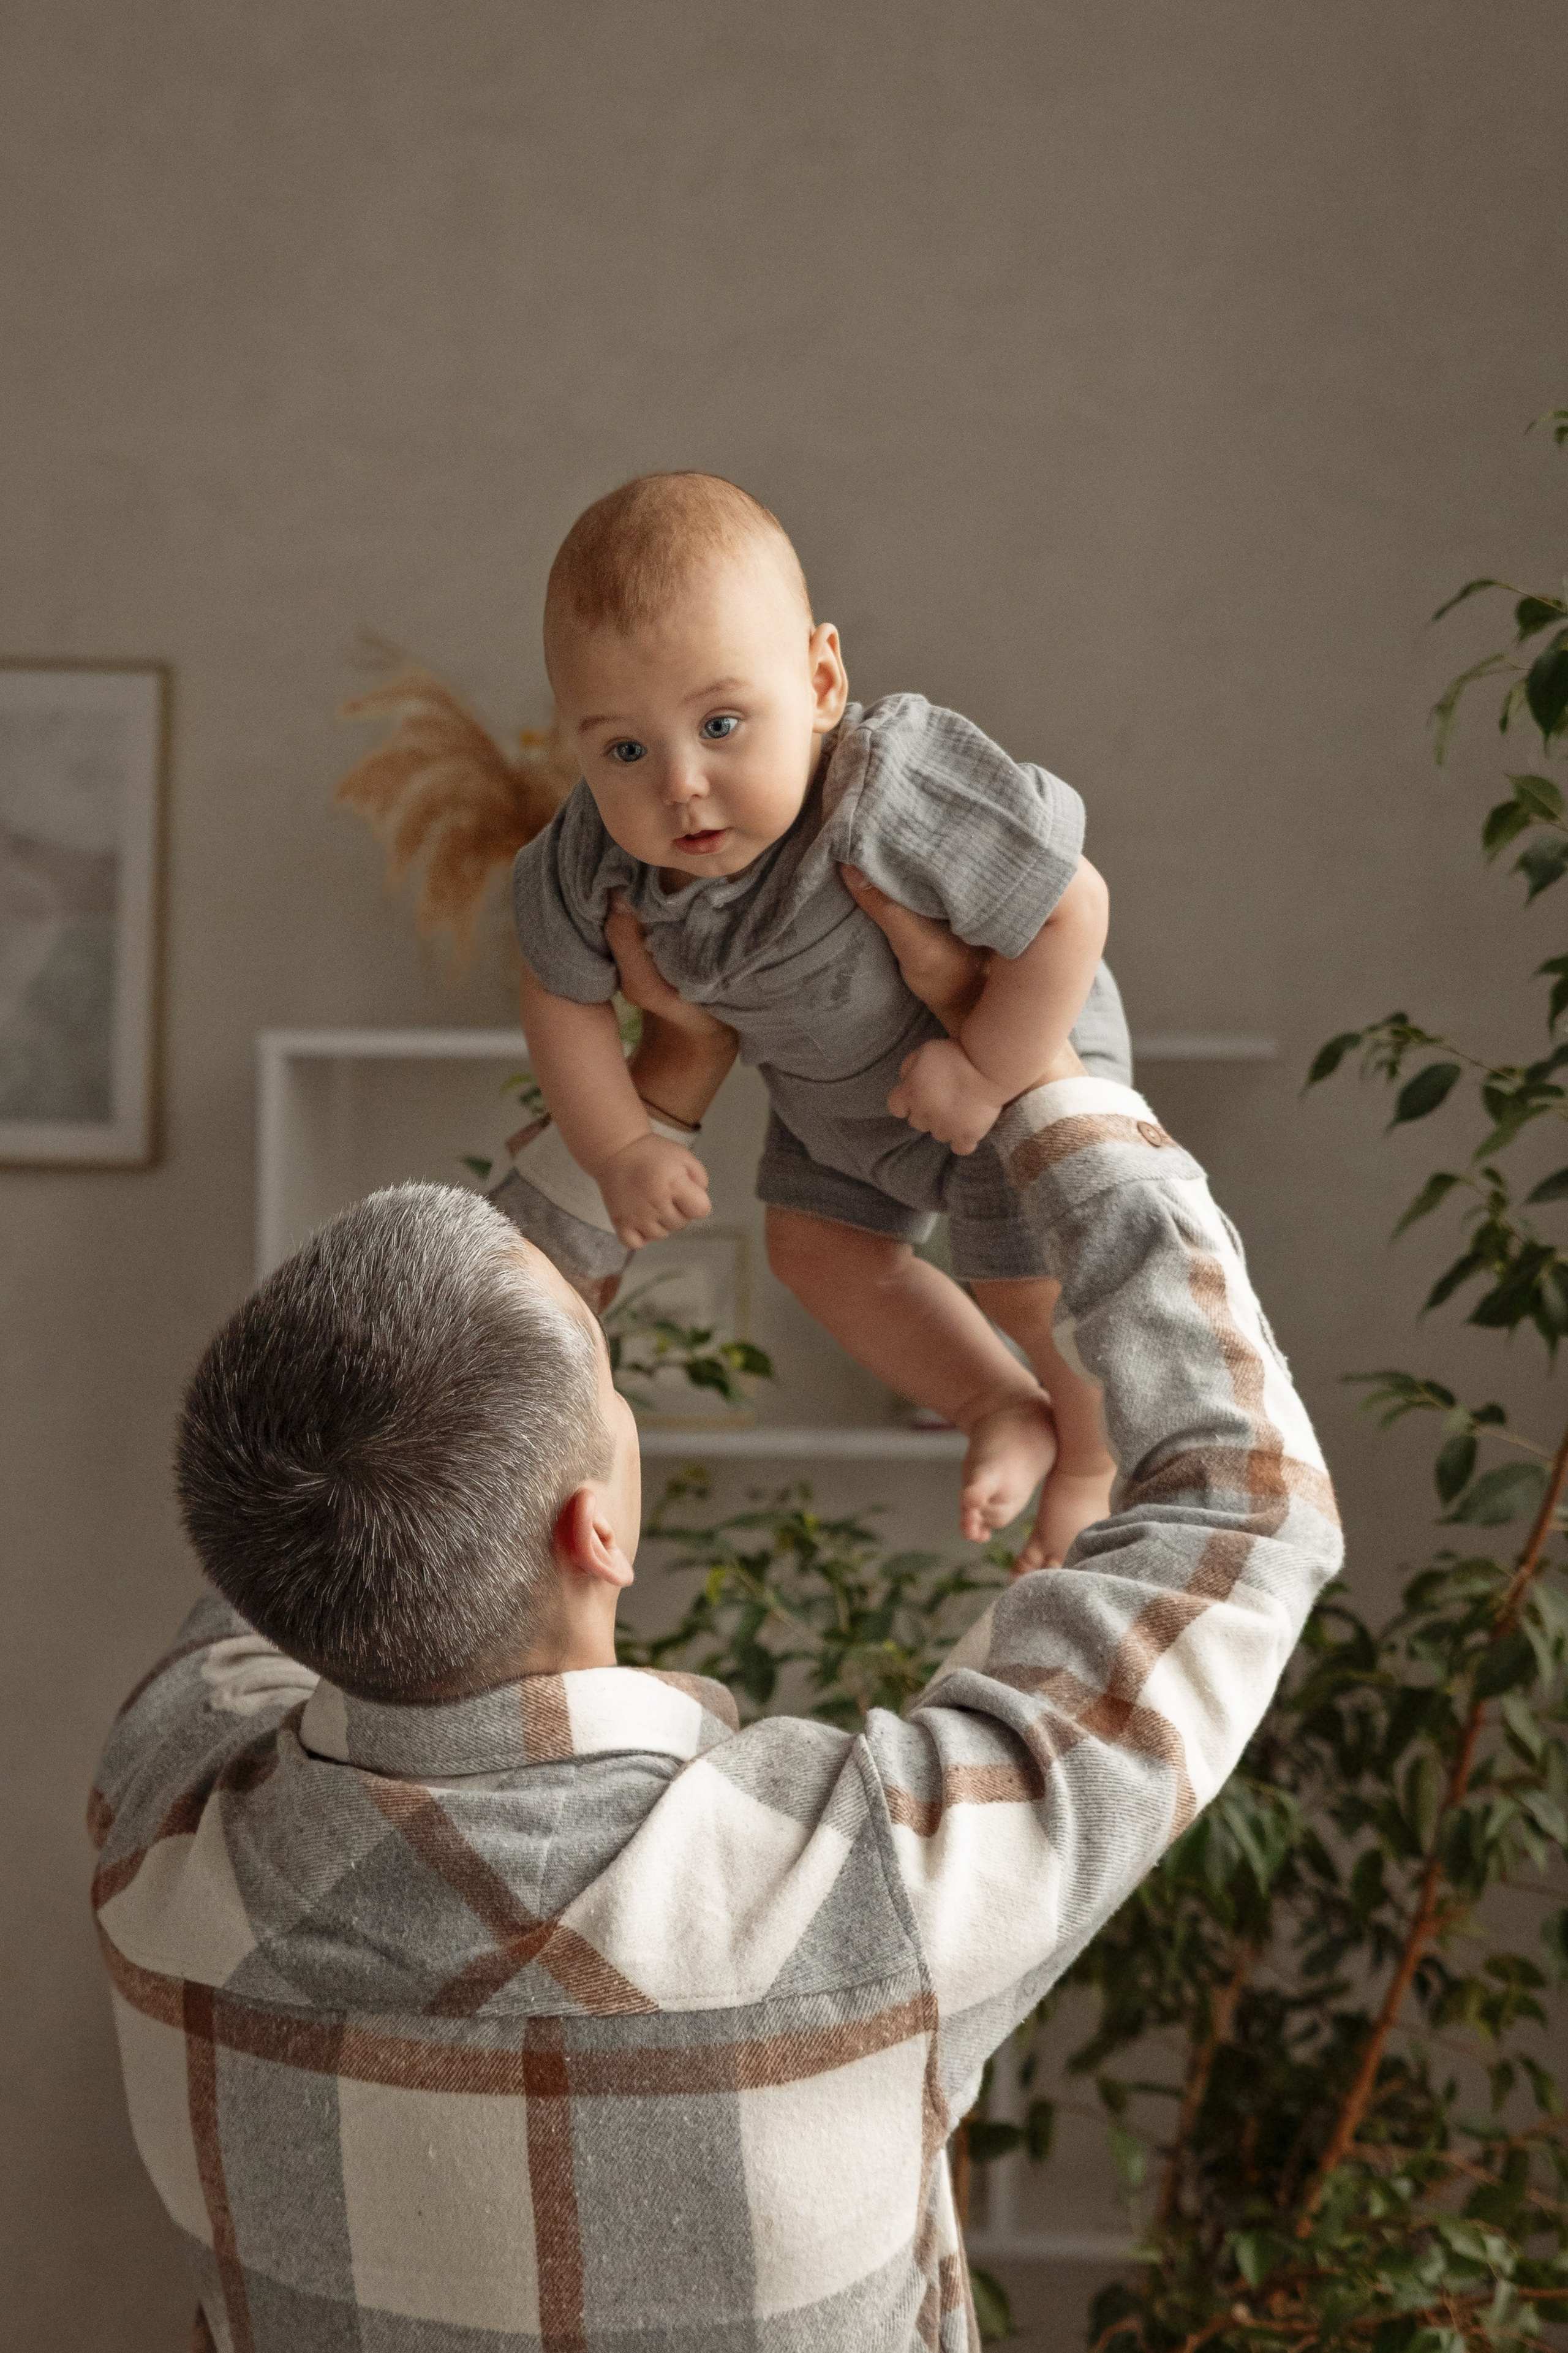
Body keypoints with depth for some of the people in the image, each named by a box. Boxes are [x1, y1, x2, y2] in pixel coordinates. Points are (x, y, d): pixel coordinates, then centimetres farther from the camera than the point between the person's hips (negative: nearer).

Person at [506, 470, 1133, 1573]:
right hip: (830, 1087, 6)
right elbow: (563, 991, -8)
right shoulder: (597, 859, -29)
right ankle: (1005, 1411, 39)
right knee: (820, 1248, 19)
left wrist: (983, 1071, -31)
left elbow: (1072, 908, -38)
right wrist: (618, 1148, -8)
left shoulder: (891, 805, -47)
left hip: (1018, 1043, -6)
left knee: (1030, 1284, 4)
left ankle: (1094, 1455, 36)